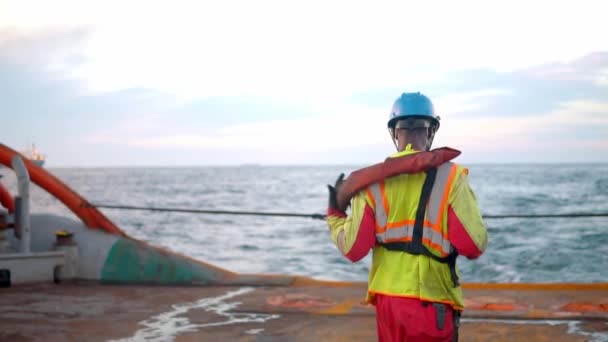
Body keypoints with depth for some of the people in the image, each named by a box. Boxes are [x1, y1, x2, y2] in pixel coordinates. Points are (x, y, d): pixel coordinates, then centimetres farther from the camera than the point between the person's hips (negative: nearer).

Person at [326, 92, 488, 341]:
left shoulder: (373, 181, -2)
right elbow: (474, 246, -13)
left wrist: (335, 214, 15)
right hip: (432, 303, -3)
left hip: (388, 298, 3)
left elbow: (353, 249, -2)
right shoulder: (449, 176, -9)